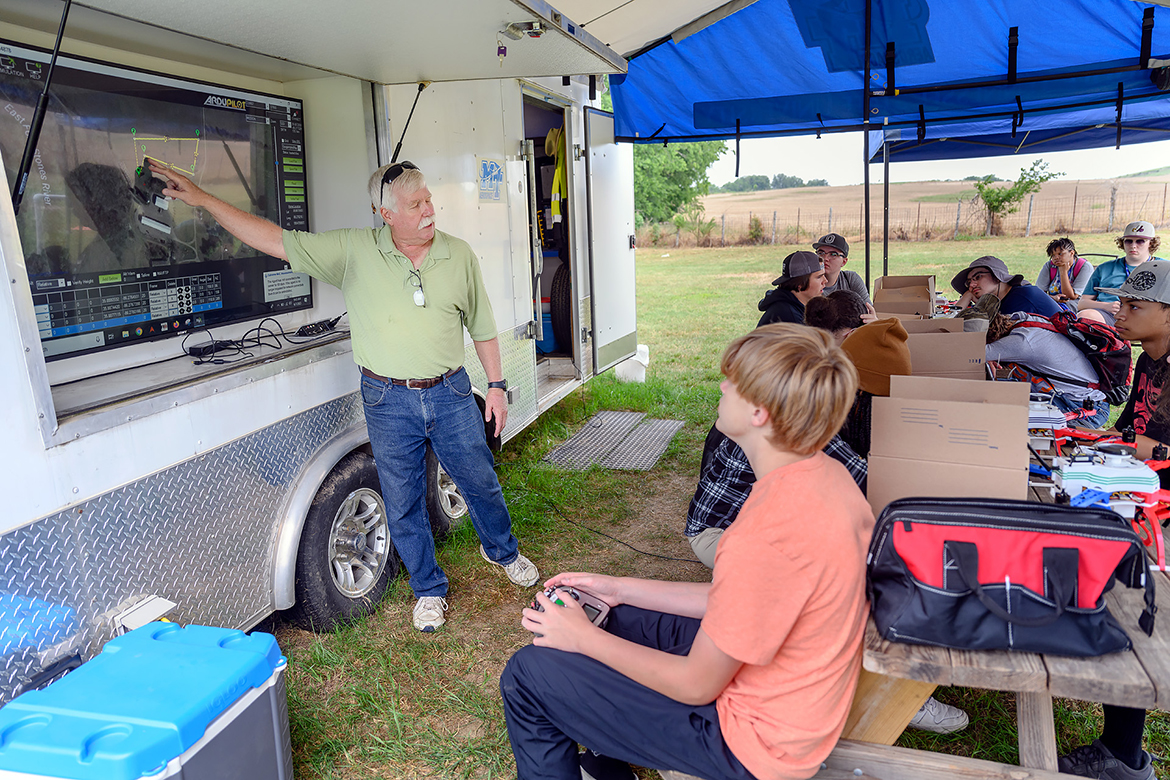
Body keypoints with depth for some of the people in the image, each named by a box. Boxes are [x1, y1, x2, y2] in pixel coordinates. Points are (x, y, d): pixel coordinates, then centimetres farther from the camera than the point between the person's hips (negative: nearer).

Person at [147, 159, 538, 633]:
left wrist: (496, 385, 6)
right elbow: (275, 241, -7)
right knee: (403, 504, 9)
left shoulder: (459, 255, -1)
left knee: (481, 482, 14)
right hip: (388, 402, -1)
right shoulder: (354, 250, -6)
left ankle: (501, 551, 45)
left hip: (450, 394, 1)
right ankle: (428, 589, 32)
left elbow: (482, 327, 7)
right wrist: (202, 199, -10)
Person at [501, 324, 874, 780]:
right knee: (621, 615, 23)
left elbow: (697, 686, -22)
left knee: (527, 675, -4)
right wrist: (621, 589, 6)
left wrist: (585, 638, -9)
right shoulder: (826, 476, -5)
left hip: (755, 741, -9)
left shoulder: (768, 534, -35)